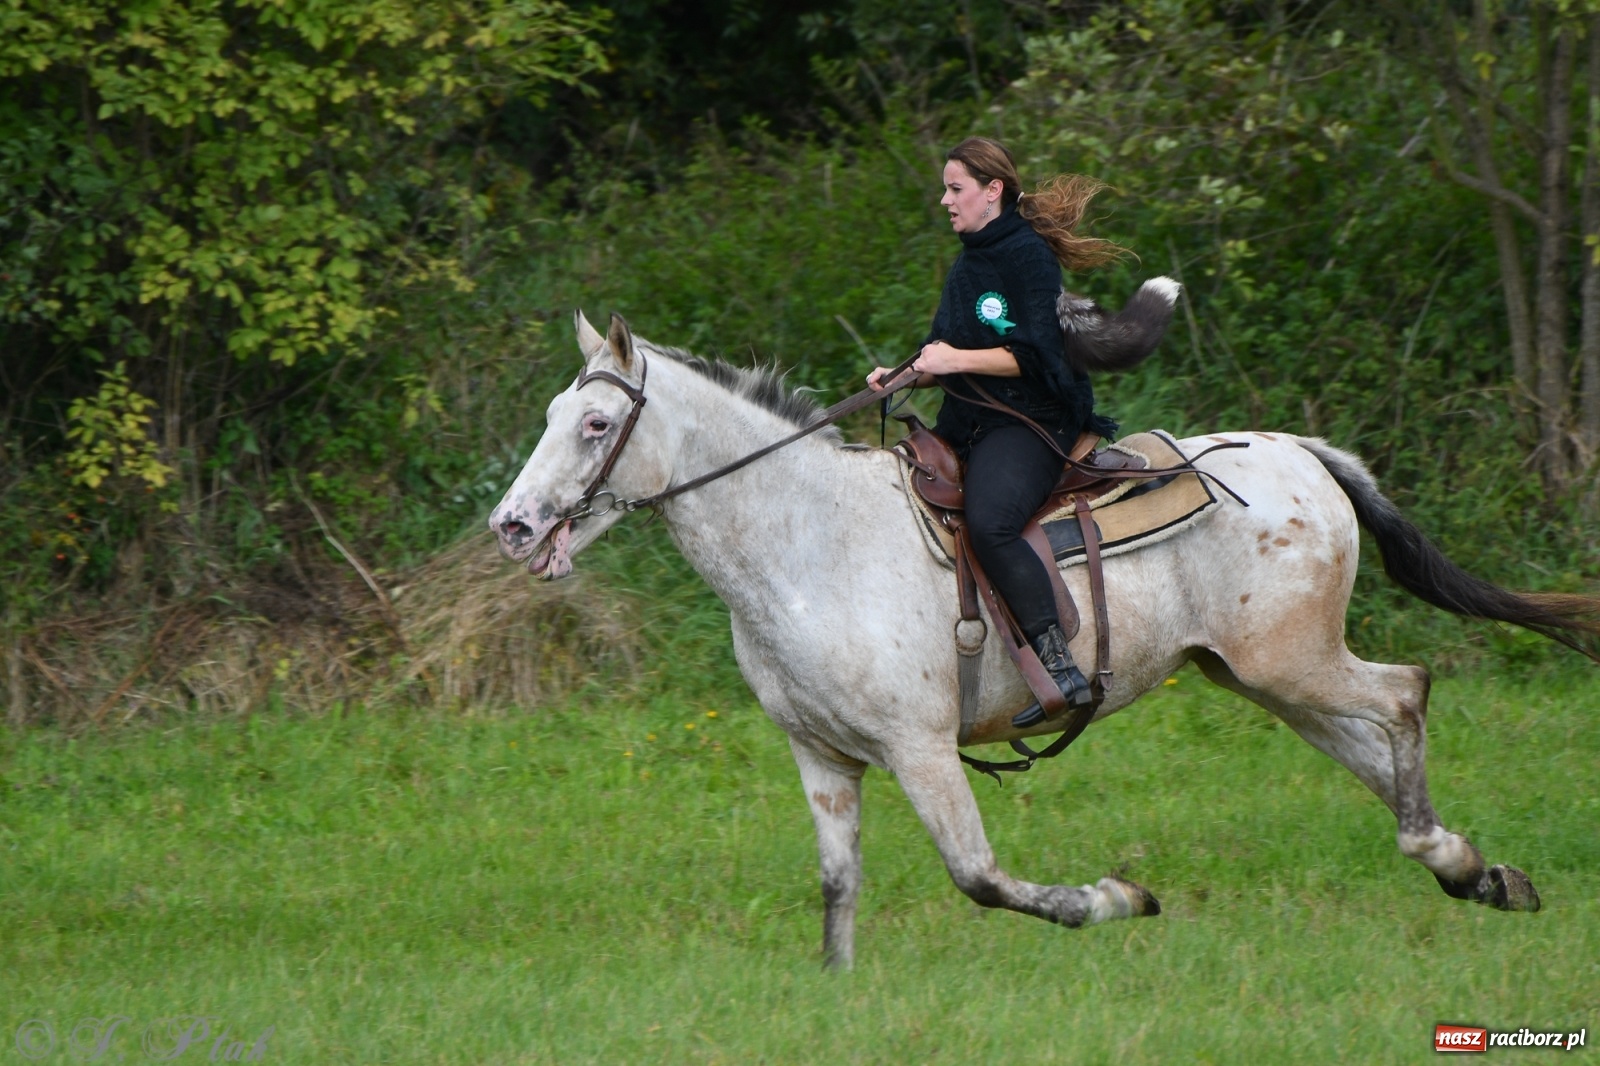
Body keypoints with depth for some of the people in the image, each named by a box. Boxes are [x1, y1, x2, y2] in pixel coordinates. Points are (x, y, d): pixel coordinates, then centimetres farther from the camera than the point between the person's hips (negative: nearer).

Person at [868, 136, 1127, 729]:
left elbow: (1036, 356, -17)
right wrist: (904, 375, 5)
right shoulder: (967, 266, 19)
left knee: (989, 522, -34)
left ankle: (1059, 666, -34)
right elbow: (946, 360, 23)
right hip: (966, 425, 10)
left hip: (1031, 424, -10)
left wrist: (958, 360, -21)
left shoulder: (1028, 256, -9)